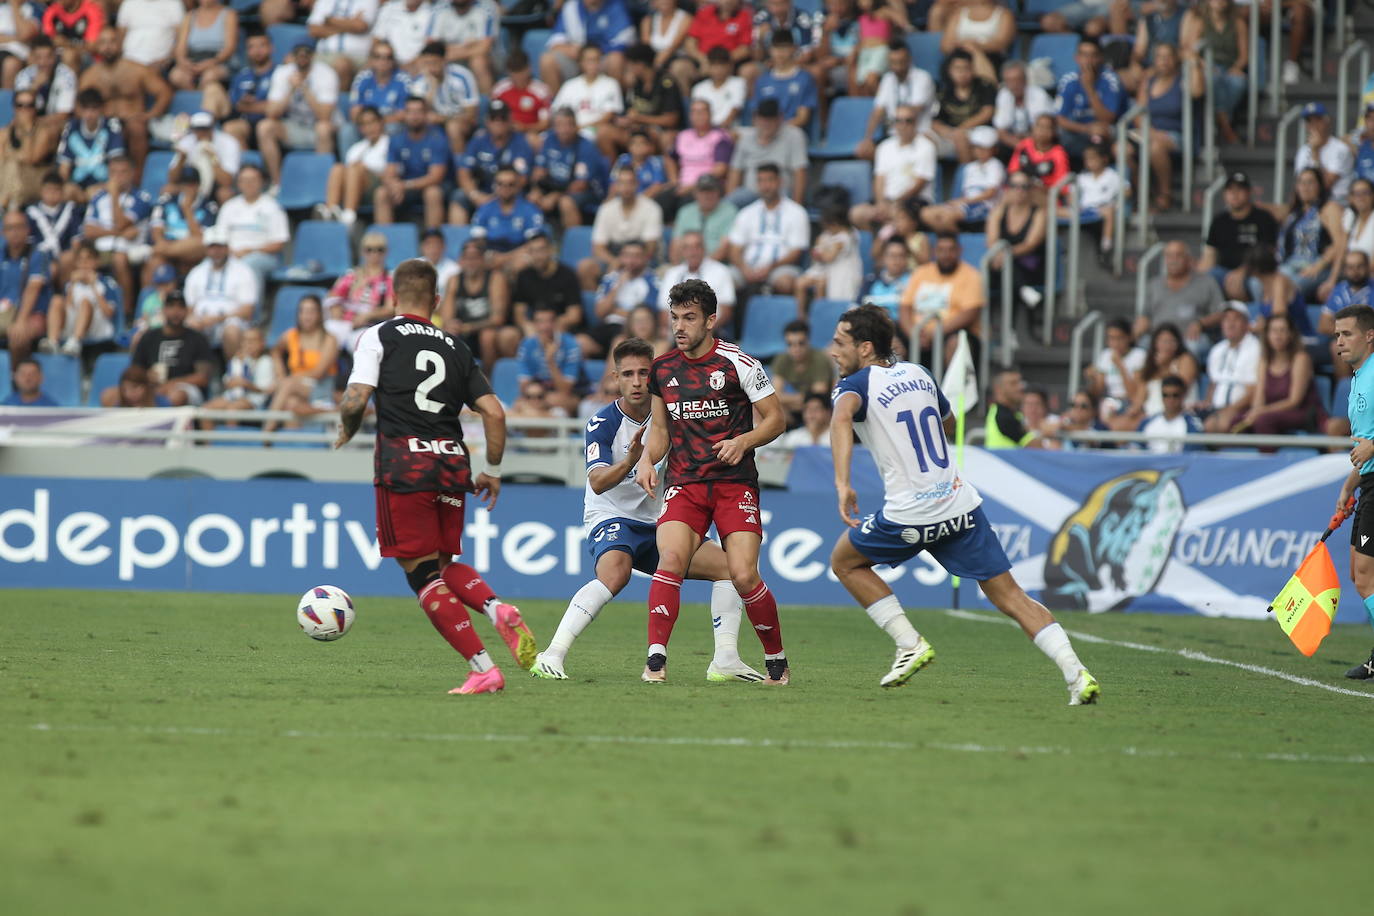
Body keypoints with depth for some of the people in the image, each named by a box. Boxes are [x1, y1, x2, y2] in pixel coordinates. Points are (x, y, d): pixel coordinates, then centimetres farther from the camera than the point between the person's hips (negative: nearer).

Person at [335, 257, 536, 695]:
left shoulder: (379, 336, 4)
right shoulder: (455, 348, 16)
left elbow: (355, 400, -7)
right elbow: (494, 413, 10)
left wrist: (346, 433, 14)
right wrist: (493, 472, 21)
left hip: (404, 462, -5)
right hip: (453, 461, 5)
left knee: (422, 573, 1)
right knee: (445, 563, 21)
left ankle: (482, 669, -9)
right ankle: (497, 610, -10)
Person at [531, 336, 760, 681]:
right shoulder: (603, 422, -12)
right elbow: (598, 482, -25)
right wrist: (629, 461, -43)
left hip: (657, 524, 6)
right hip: (611, 520, -6)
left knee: (728, 565, -4)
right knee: (615, 573, -37)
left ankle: (725, 660, 1)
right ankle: (551, 656, -39)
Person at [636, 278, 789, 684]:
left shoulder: (737, 364, -4)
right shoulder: (662, 369, 10)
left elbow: (775, 419, 1)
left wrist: (743, 441, -17)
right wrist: (647, 459, 1)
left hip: (735, 482, -3)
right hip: (684, 482, 3)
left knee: (744, 576, -12)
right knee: (671, 558, -23)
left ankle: (777, 659, 10)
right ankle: (655, 659, -22)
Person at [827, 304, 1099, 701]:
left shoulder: (855, 385, -5)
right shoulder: (918, 374, 14)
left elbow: (842, 418, -29)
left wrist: (842, 483, -37)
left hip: (910, 516, -5)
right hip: (961, 504, 5)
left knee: (844, 561, 20)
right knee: (1010, 597, 6)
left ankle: (910, 645, 11)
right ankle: (1077, 674, -8)